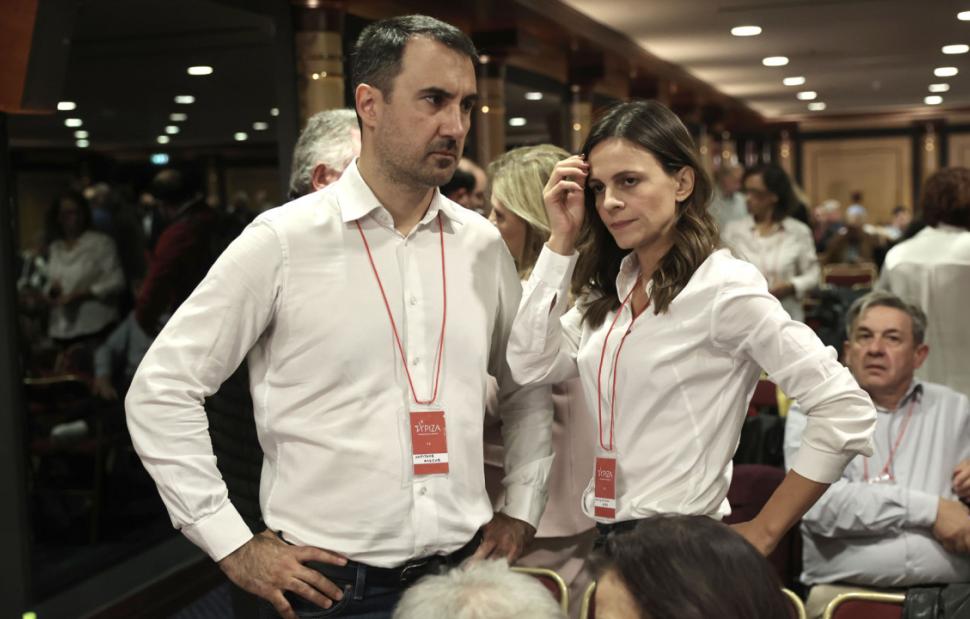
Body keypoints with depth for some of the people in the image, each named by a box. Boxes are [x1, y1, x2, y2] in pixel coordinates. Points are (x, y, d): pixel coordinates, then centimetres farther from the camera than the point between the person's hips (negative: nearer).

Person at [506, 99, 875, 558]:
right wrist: (561, 241, -4)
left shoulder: (723, 286, -16)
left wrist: (762, 533, -13)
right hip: (606, 535, 7)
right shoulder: (611, 288, 6)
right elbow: (532, 365, -4)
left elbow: (847, 413, -19)